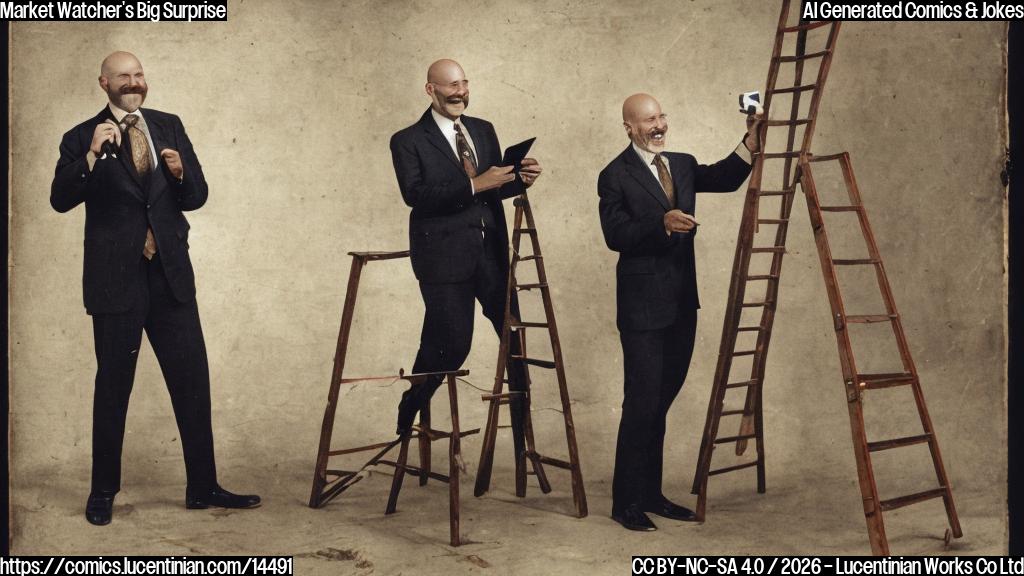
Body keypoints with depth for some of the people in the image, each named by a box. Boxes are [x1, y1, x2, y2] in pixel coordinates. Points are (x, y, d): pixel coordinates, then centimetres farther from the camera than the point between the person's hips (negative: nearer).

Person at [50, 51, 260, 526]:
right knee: (113, 386, 6)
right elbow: (60, 200, -12)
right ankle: (103, 491, 21)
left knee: (193, 382, 5)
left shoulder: (170, 127, 10)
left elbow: (197, 197, 10)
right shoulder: (83, 138, 0)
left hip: (171, 275, 3)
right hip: (116, 280, -3)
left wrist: (181, 173, -11)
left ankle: (203, 487, 16)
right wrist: (93, 154, -23)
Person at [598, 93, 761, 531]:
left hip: (681, 305, 7)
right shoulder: (615, 176, -6)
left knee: (661, 402, 13)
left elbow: (724, 179, 1)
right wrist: (661, 223, -27)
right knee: (641, 403, -5)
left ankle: (650, 493, 23)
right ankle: (626, 503, 6)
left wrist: (749, 146, -13)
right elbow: (614, 234, -15)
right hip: (642, 308, -7)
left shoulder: (683, 165, 14)